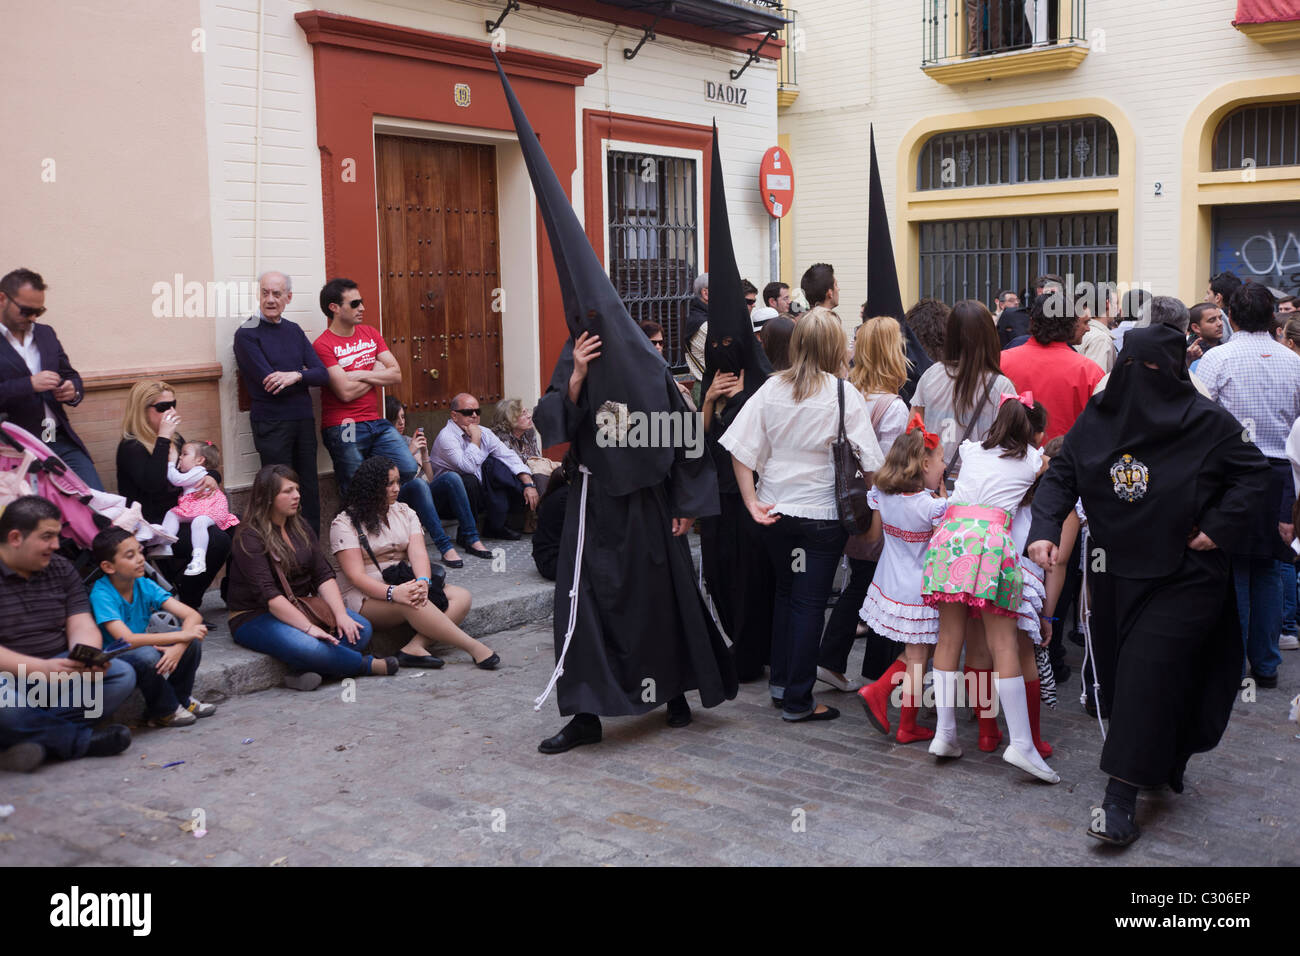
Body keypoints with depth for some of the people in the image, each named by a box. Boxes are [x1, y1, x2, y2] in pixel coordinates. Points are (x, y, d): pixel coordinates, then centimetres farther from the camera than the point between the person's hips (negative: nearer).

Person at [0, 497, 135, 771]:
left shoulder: (61, 569, 10)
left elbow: (82, 627, 4)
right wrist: (40, 669, -30)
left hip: (58, 671, 6)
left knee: (122, 675, -17)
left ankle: (32, 738, -26)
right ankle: (83, 740, -20)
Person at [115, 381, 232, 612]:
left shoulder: (175, 439, 13)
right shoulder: (131, 448, -12)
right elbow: (154, 484, -28)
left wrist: (212, 478, -3)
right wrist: (163, 439, -25)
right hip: (151, 528, -8)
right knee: (218, 541, -26)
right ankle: (184, 605, -9)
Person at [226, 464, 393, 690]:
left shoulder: (299, 527, 9)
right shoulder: (249, 538, -14)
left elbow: (324, 575, 3)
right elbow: (268, 595, -22)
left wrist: (341, 614, -14)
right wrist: (309, 627, -29)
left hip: (300, 607, 7)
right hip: (255, 617, -7)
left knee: (361, 629, -16)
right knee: (307, 648, -36)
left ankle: (302, 671, -26)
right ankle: (367, 665, -14)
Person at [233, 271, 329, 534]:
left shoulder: (294, 330, 13)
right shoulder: (246, 334, -4)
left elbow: (323, 375, 4)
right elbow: (268, 382, -13)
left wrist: (295, 375, -15)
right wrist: (305, 375, -4)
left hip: (303, 420, 5)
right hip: (271, 423, -5)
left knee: (310, 491, 7)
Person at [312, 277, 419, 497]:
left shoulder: (370, 334, 12)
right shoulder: (323, 345, -8)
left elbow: (396, 375, 5)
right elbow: (346, 392, -16)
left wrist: (361, 375, -9)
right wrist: (377, 373, 0)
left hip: (377, 422, 6)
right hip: (344, 429, -6)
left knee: (409, 470, -9)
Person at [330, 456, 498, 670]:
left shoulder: (405, 513, 14)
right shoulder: (345, 523, -3)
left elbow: (418, 552, -3)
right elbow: (356, 575, -14)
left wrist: (423, 582, -26)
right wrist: (392, 592, -32)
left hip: (404, 585, 6)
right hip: (367, 596, -6)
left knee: (461, 597, -18)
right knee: (413, 603, -36)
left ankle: (415, 647, -37)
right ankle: (474, 647, -33)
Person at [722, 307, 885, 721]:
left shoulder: (771, 389, -2)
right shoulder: (844, 395, -11)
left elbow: (741, 450, -5)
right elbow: (870, 461, -10)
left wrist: (752, 501, -2)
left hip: (776, 511, 4)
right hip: (824, 512, -4)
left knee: (785, 591, 21)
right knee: (810, 602, 4)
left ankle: (780, 681, 30)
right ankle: (798, 700, 10)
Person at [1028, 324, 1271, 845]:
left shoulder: (1207, 422, -11)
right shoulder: (1096, 419, -1)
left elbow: (1254, 472, -3)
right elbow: (1061, 475, 1)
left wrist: (1218, 527, -12)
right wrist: (1044, 528, -14)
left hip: (1184, 578, -5)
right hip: (1117, 573, 5)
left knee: (1148, 671, -12)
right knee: (1118, 670, 12)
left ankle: (1121, 798, -9)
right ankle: (1165, 765, 36)